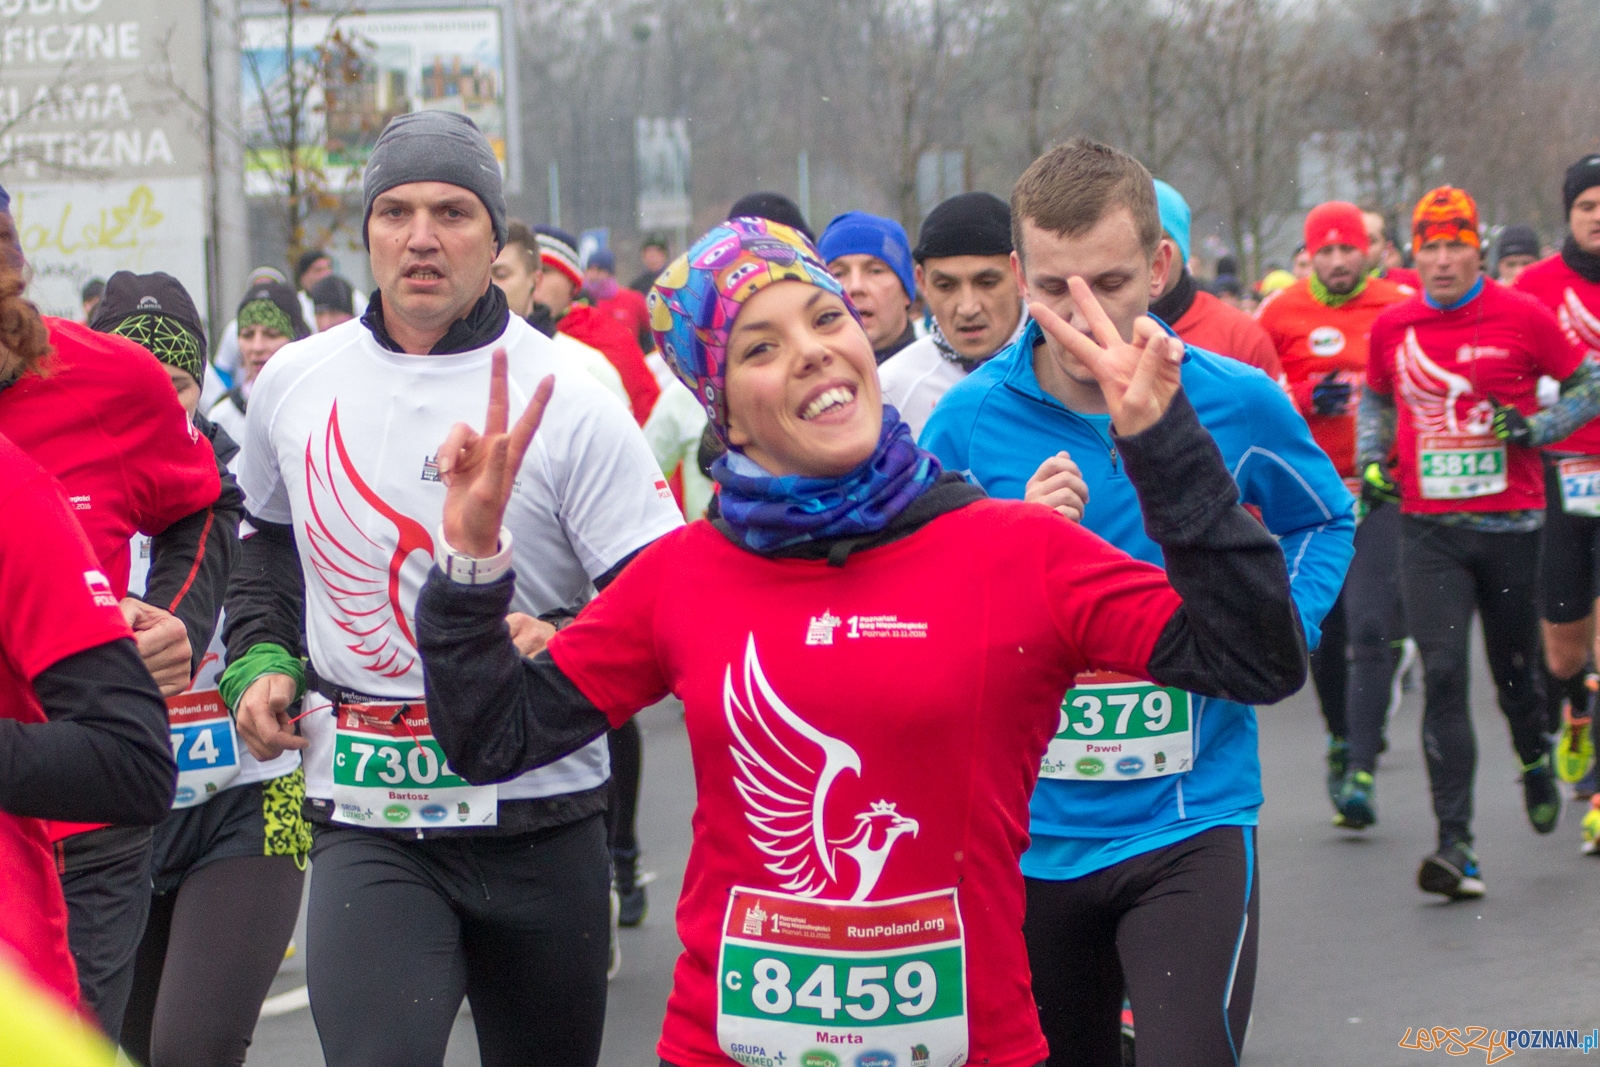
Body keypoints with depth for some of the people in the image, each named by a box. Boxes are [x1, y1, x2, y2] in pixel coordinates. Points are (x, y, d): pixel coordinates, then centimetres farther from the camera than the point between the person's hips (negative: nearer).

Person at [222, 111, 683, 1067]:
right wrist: (259, 659, 10)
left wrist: (557, 650, -27)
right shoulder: (296, 382, 6)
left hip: (538, 822, -1)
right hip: (369, 826, 1)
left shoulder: (571, 398, -7)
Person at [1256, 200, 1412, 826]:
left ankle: (1361, 772, -12)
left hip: (1379, 491, -1)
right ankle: (1341, 737, 36)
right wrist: (1306, 399, -12)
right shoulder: (1282, 314, 2)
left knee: (1372, 629, -12)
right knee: (1323, 632, 11)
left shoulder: (1401, 310, 3)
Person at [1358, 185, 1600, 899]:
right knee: (1443, 677, -10)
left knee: (1515, 669, 14)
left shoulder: (1523, 317, -5)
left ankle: (1535, 761, 48)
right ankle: (1456, 845, -12)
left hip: (1510, 523, -1)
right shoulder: (1391, 327, 4)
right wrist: (1371, 458, 6)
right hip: (1428, 528, 1)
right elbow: (1376, 398, 22)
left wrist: (1534, 428, -10)